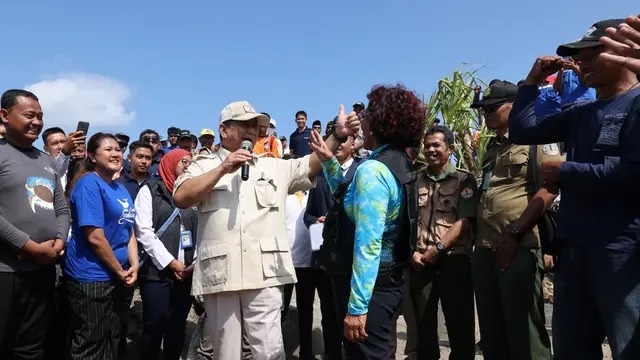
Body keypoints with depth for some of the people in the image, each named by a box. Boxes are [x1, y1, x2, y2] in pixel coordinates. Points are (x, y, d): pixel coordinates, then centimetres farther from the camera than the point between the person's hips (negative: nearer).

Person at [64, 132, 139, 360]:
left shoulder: (121, 189, 11)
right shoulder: (89, 184, -14)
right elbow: (95, 237, -20)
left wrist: (133, 266, -1)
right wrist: (120, 271, -11)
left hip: (117, 278, 8)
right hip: (91, 278, -8)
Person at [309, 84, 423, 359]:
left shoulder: (373, 169, -22)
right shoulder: (399, 163, 9)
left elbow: (368, 245, -26)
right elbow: (351, 198, 24)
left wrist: (357, 306, -24)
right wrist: (329, 161, 15)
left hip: (369, 287, -10)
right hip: (388, 280, 10)